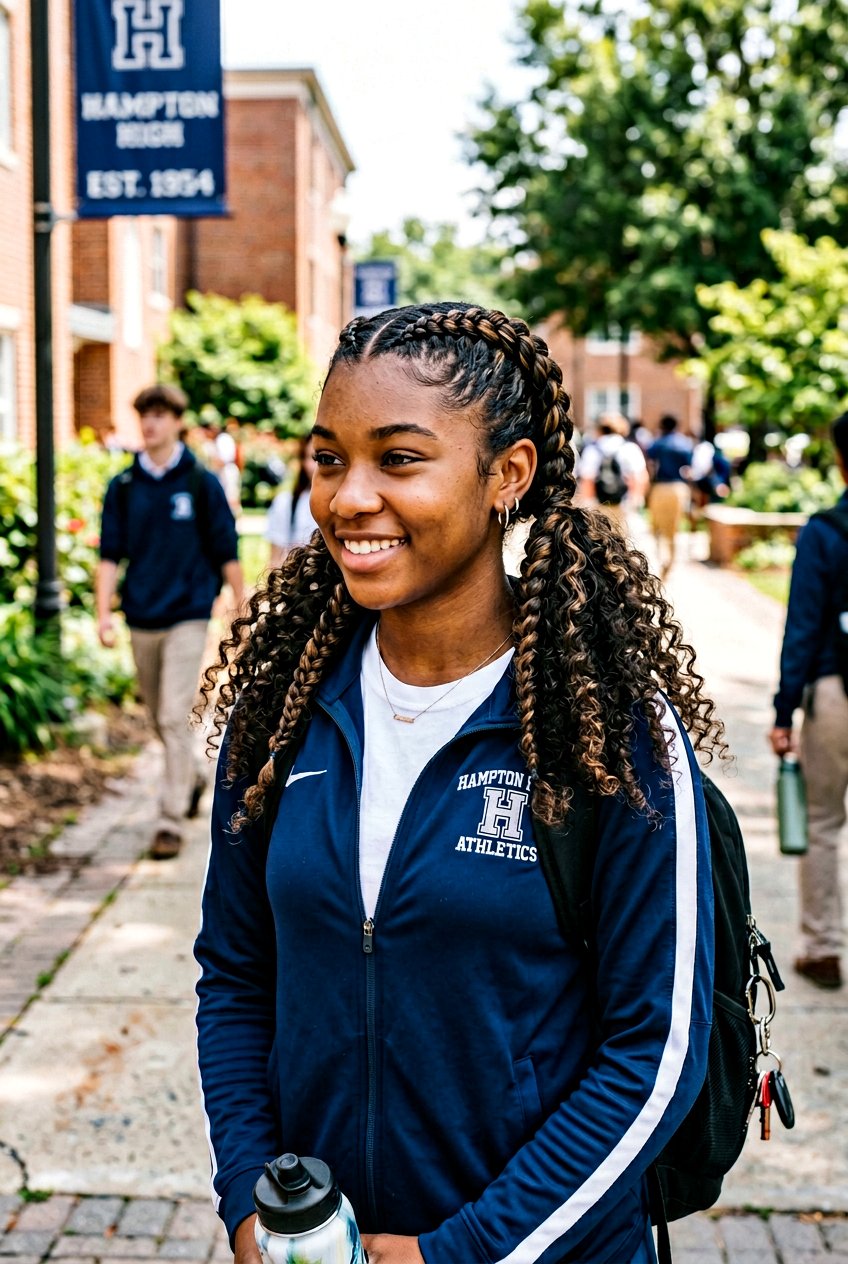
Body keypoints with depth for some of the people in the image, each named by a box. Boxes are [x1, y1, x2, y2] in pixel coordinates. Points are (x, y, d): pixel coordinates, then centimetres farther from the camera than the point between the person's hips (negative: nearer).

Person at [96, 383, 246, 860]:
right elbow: (110, 554, 4)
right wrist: (104, 613, -6)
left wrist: (241, 608, 2)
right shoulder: (123, 487, 5)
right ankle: (196, 772, 43)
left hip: (187, 615, -4)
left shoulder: (202, 483, -2)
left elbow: (227, 551, 2)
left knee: (175, 717, -11)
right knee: (160, 718, 16)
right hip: (142, 619, 4)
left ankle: (172, 819, -6)